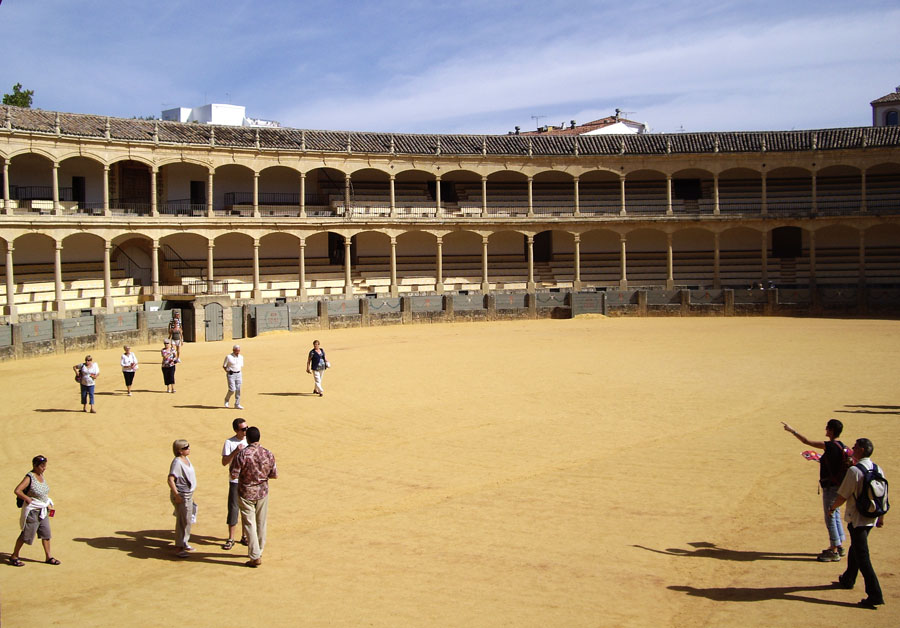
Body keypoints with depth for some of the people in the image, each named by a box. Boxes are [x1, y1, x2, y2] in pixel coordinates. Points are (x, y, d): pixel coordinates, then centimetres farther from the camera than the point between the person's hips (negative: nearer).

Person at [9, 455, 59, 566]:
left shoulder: (41, 475, 6)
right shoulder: (29, 477, -18)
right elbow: (17, 491, -27)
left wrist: (48, 504, 15)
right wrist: (28, 499, -19)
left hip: (43, 510, 8)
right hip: (32, 511, -8)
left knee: (46, 533, 9)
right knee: (26, 534, 1)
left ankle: (48, 557, 17)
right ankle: (14, 556, 16)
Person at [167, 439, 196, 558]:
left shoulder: (186, 459, 8)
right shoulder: (177, 462, -20)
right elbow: (170, 479, -27)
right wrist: (176, 495, -27)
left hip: (189, 494, 9)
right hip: (181, 496, -9)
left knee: (188, 520, 18)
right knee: (182, 521, -5)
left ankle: (184, 543, 31)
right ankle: (179, 548, 0)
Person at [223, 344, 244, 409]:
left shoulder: (241, 357, 7)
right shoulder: (228, 357, -9)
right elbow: (224, 366, -2)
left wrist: (239, 372, 6)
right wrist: (228, 372, -8)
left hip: (238, 374, 5)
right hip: (231, 375, -5)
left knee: (238, 390, 2)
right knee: (232, 389, -12)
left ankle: (237, 405, 9)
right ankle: (226, 399, 16)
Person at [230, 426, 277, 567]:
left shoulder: (242, 455, -18)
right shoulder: (268, 454, -6)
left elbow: (234, 476, -17)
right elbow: (274, 475, 0)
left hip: (246, 493, -4)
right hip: (262, 492, 4)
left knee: (249, 524, 2)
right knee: (261, 524, 17)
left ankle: (255, 557, 0)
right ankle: (259, 551, 31)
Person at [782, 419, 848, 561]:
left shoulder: (830, 446, -20)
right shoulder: (841, 446, 6)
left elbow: (806, 441, -19)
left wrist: (792, 431, -12)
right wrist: (820, 459, 16)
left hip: (830, 486, -9)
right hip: (837, 485, 9)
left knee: (830, 517, -1)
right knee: (835, 516, 20)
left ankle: (834, 552, 4)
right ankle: (839, 546, 29)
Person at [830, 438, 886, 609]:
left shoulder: (854, 471, -20)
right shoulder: (878, 470, 2)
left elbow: (842, 496, -16)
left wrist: (833, 507, 3)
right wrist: (881, 516, 20)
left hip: (857, 519, -8)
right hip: (871, 518, 8)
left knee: (862, 557, -6)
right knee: (855, 549, 25)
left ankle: (875, 595, -10)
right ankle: (848, 580, 42)